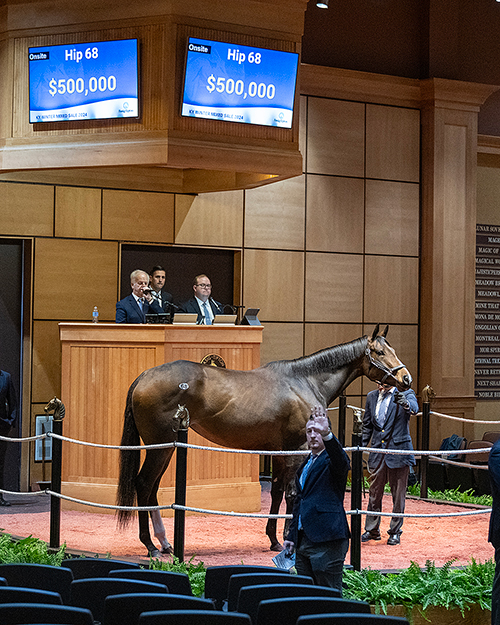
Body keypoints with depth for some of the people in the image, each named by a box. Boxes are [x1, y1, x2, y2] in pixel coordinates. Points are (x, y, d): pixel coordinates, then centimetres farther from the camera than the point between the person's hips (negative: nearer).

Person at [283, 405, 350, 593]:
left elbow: (341, 462, -29)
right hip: (303, 540, 8)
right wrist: (291, 536, 22)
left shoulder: (332, 459, -3)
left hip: (327, 541, -8)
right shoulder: (305, 465, 21)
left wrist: (327, 434, -46)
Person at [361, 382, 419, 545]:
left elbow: (414, 407, -26)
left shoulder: (405, 394, -4)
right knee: (374, 493, 10)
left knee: (398, 495, 4)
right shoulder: (372, 397, 10)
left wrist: (406, 403, -50)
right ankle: (372, 530, 22)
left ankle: (395, 532, 16)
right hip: (377, 452, 4)